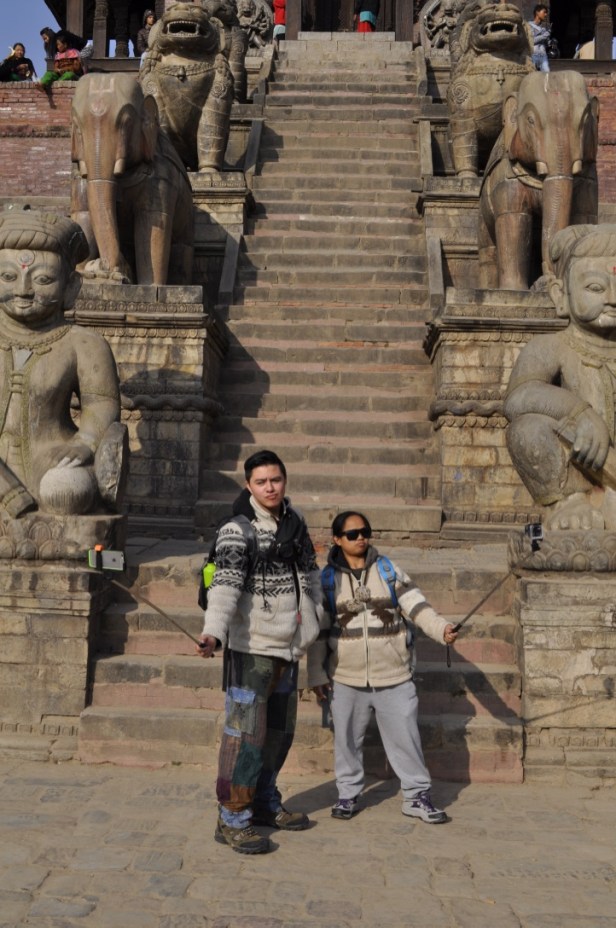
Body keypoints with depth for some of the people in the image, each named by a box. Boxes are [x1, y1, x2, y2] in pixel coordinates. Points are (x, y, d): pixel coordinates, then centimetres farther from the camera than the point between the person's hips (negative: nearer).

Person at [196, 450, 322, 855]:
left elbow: (310, 570, 20)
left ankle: (265, 801, 35)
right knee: (246, 731, -8)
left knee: (280, 728, 18)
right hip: (251, 647, -8)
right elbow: (225, 586, -29)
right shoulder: (237, 532, -16)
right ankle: (232, 819, 5)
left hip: (289, 645, 8)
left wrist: (314, 616, 20)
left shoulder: (294, 521, 7)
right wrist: (214, 633, -43)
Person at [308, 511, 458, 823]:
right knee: (347, 739, 12)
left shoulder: (389, 570, 2)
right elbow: (318, 630, 2)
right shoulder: (327, 579, 0)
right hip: (346, 679, 0)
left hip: (393, 676, 0)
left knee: (405, 737, 5)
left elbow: (416, 605, -4)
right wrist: (316, 674, 0)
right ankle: (348, 794, 31)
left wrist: (442, 628, -21)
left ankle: (417, 796, 20)